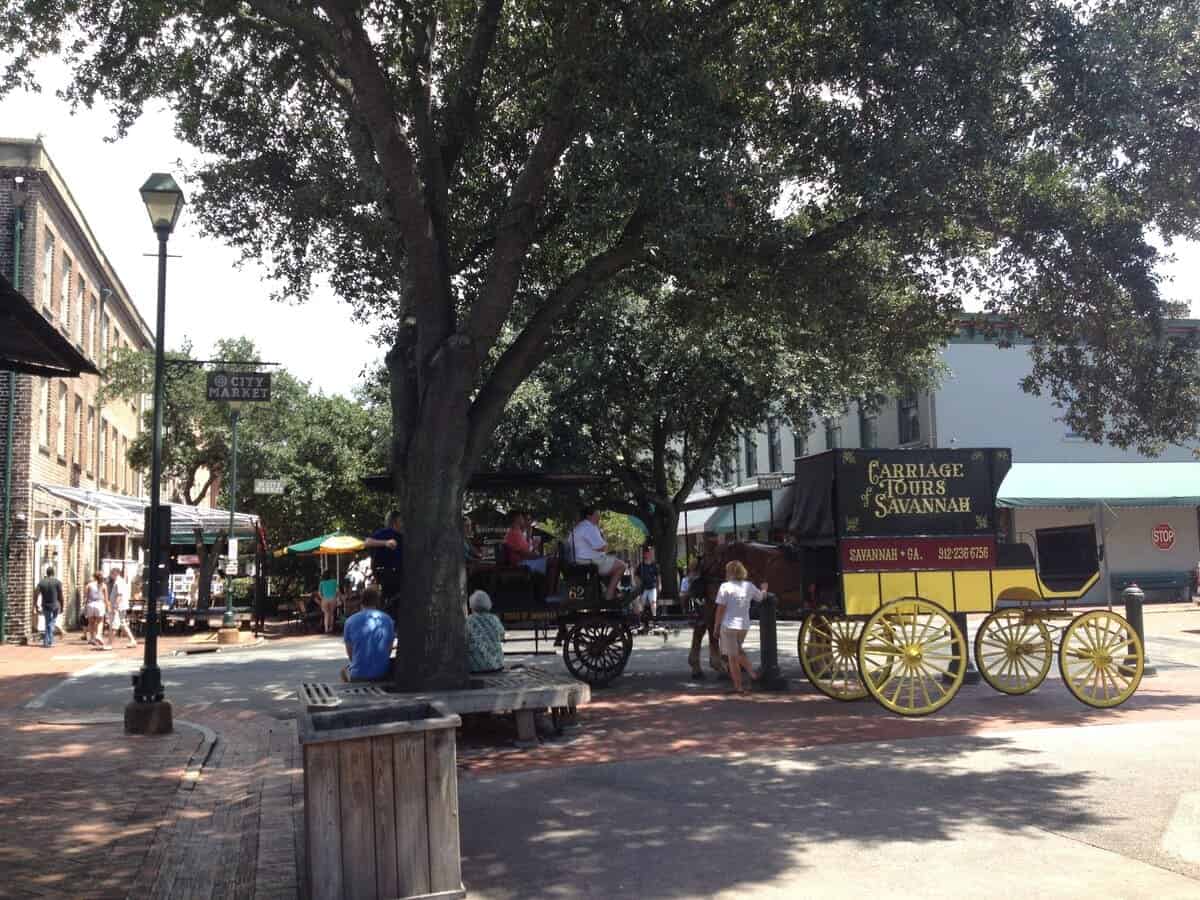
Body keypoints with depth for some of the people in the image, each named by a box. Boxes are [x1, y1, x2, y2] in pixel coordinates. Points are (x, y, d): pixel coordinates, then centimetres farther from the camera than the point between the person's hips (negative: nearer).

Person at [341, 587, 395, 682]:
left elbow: (350, 654, 5)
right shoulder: (388, 620, -1)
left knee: (344, 671, 33)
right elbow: (389, 650, 8)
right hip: (383, 674, 1)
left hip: (358, 676, 0)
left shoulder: (350, 621, -4)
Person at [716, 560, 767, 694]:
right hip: (744, 625, 5)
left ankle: (738, 687, 6)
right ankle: (751, 673, 11)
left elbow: (720, 609, -12)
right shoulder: (749, 586, 4)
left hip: (729, 625, -5)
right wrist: (764, 589, 44)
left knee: (732, 657, 3)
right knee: (738, 651, 26)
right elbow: (760, 597, 22)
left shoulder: (725, 587, -11)